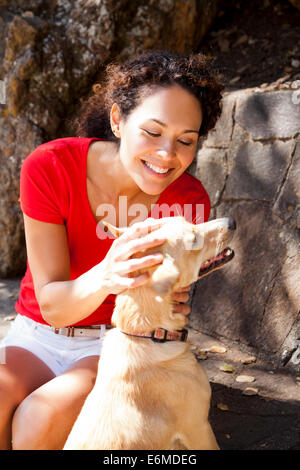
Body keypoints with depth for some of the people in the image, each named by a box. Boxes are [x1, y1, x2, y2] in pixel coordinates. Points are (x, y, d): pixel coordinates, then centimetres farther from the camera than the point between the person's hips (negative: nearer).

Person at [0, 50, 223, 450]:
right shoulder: (49, 167, -19)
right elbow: (51, 305, -21)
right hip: (37, 336, 1)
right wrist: (104, 278, -44)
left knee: (41, 418, -29)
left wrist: (166, 311, -35)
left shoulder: (189, 201, -17)